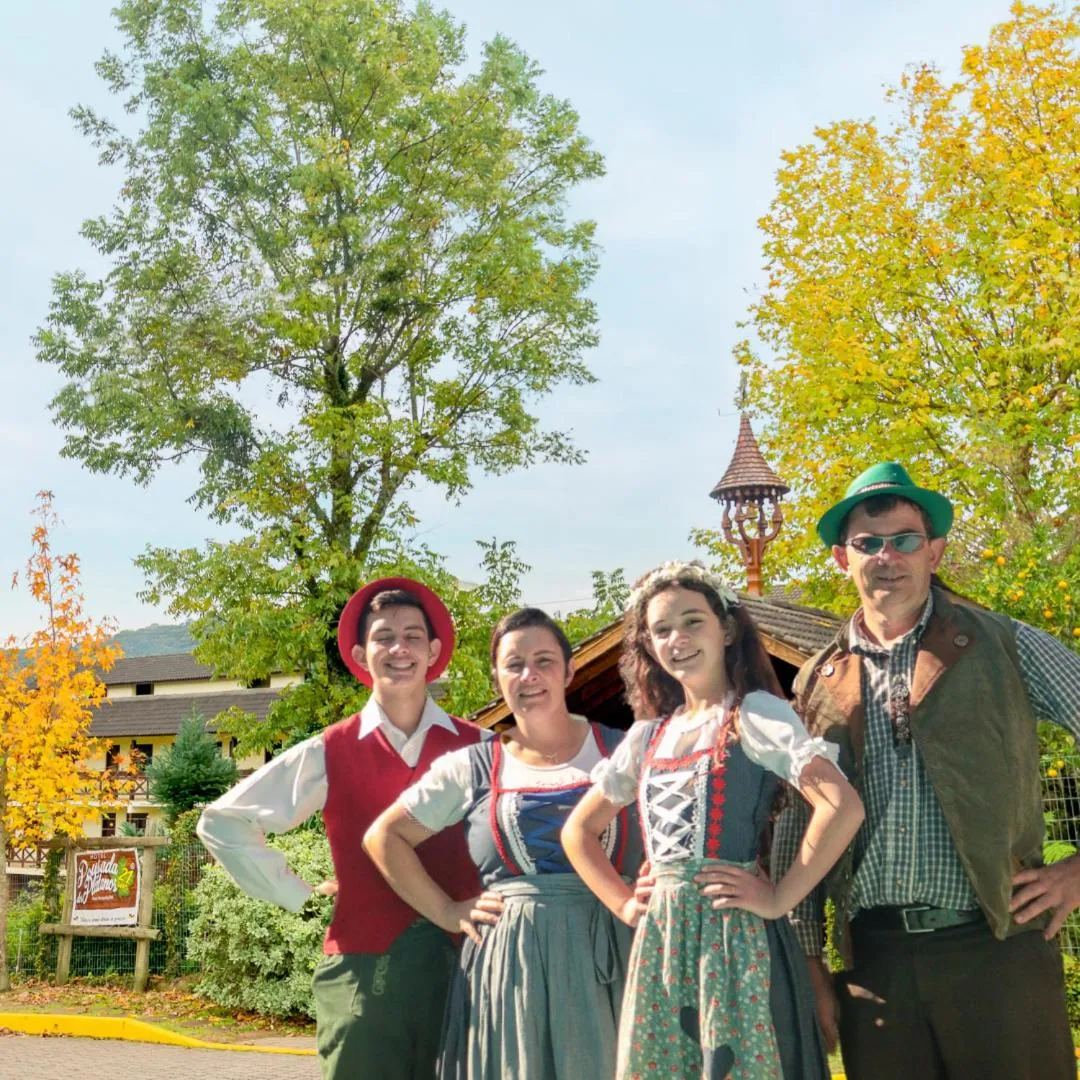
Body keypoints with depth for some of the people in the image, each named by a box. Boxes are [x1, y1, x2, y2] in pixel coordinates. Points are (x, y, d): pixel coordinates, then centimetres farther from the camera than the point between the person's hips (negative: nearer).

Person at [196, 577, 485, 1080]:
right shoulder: (329, 754, 1)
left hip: (462, 964, 1)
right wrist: (297, 895, 3)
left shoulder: (477, 748, 2)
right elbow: (223, 822, 8)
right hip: (363, 968, -1)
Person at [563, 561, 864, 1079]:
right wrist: (625, 904, 8)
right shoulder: (648, 735, 11)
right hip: (660, 941, 6)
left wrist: (780, 899, -15)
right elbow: (578, 829, 20)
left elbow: (842, 805, -20)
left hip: (734, 936, -5)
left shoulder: (755, 713, -6)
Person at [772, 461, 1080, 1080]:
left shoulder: (1005, 647, 2)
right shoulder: (819, 682, 8)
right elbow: (795, 834, 12)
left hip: (996, 951, -2)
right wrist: (809, 964, 10)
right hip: (873, 963, 2)